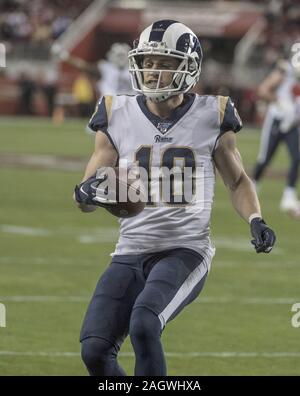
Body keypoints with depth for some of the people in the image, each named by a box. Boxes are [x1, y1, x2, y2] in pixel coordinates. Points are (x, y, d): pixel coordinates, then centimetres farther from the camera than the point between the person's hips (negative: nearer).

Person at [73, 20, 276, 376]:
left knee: (143, 325, -28)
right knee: (94, 350, -9)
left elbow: (237, 181, 15)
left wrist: (256, 221, -4)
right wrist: (86, 192, -19)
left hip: (186, 251, -3)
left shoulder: (210, 118, 0)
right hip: (130, 253, 3)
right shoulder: (118, 117, 4)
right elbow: (87, 196, 6)